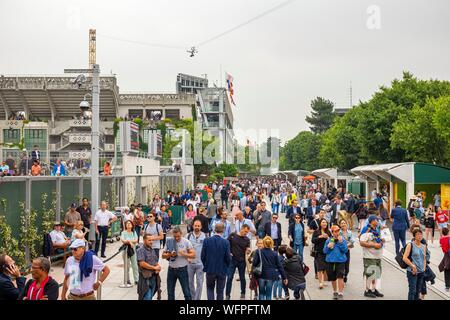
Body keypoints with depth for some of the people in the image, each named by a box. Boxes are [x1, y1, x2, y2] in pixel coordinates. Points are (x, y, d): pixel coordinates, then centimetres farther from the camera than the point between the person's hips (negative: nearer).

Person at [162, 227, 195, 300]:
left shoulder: (186, 242, -6)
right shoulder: (169, 242, 1)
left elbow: (193, 255, -6)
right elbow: (163, 255, 4)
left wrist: (184, 254, -23)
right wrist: (170, 254, -16)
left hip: (182, 269, -3)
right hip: (171, 269, 3)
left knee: (186, 291, 0)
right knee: (170, 292, 13)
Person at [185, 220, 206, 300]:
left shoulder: (205, 236, -3)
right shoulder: (188, 236, -1)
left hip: (200, 263, -1)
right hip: (190, 263, 1)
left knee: (199, 283, 0)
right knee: (190, 282, 13)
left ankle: (197, 298, 9)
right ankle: (192, 297, 30)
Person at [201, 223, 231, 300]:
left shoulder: (206, 240, -10)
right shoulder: (226, 242, -14)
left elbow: (203, 256, -5)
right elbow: (228, 258, -10)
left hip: (210, 270, 1)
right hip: (222, 270, -1)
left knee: (210, 288, 19)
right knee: (220, 291, 13)